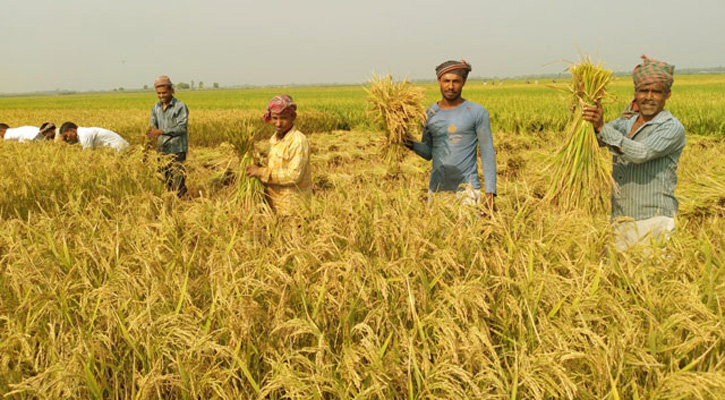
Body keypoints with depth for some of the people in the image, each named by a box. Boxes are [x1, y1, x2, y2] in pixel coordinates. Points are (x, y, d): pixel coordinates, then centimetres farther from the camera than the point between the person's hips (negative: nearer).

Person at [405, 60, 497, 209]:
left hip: (467, 190, -3)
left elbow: (487, 154, -2)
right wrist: (411, 143, -8)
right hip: (436, 189, 3)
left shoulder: (477, 112, -2)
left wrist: (490, 192, -8)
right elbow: (428, 153, 13)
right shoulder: (429, 113, 8)